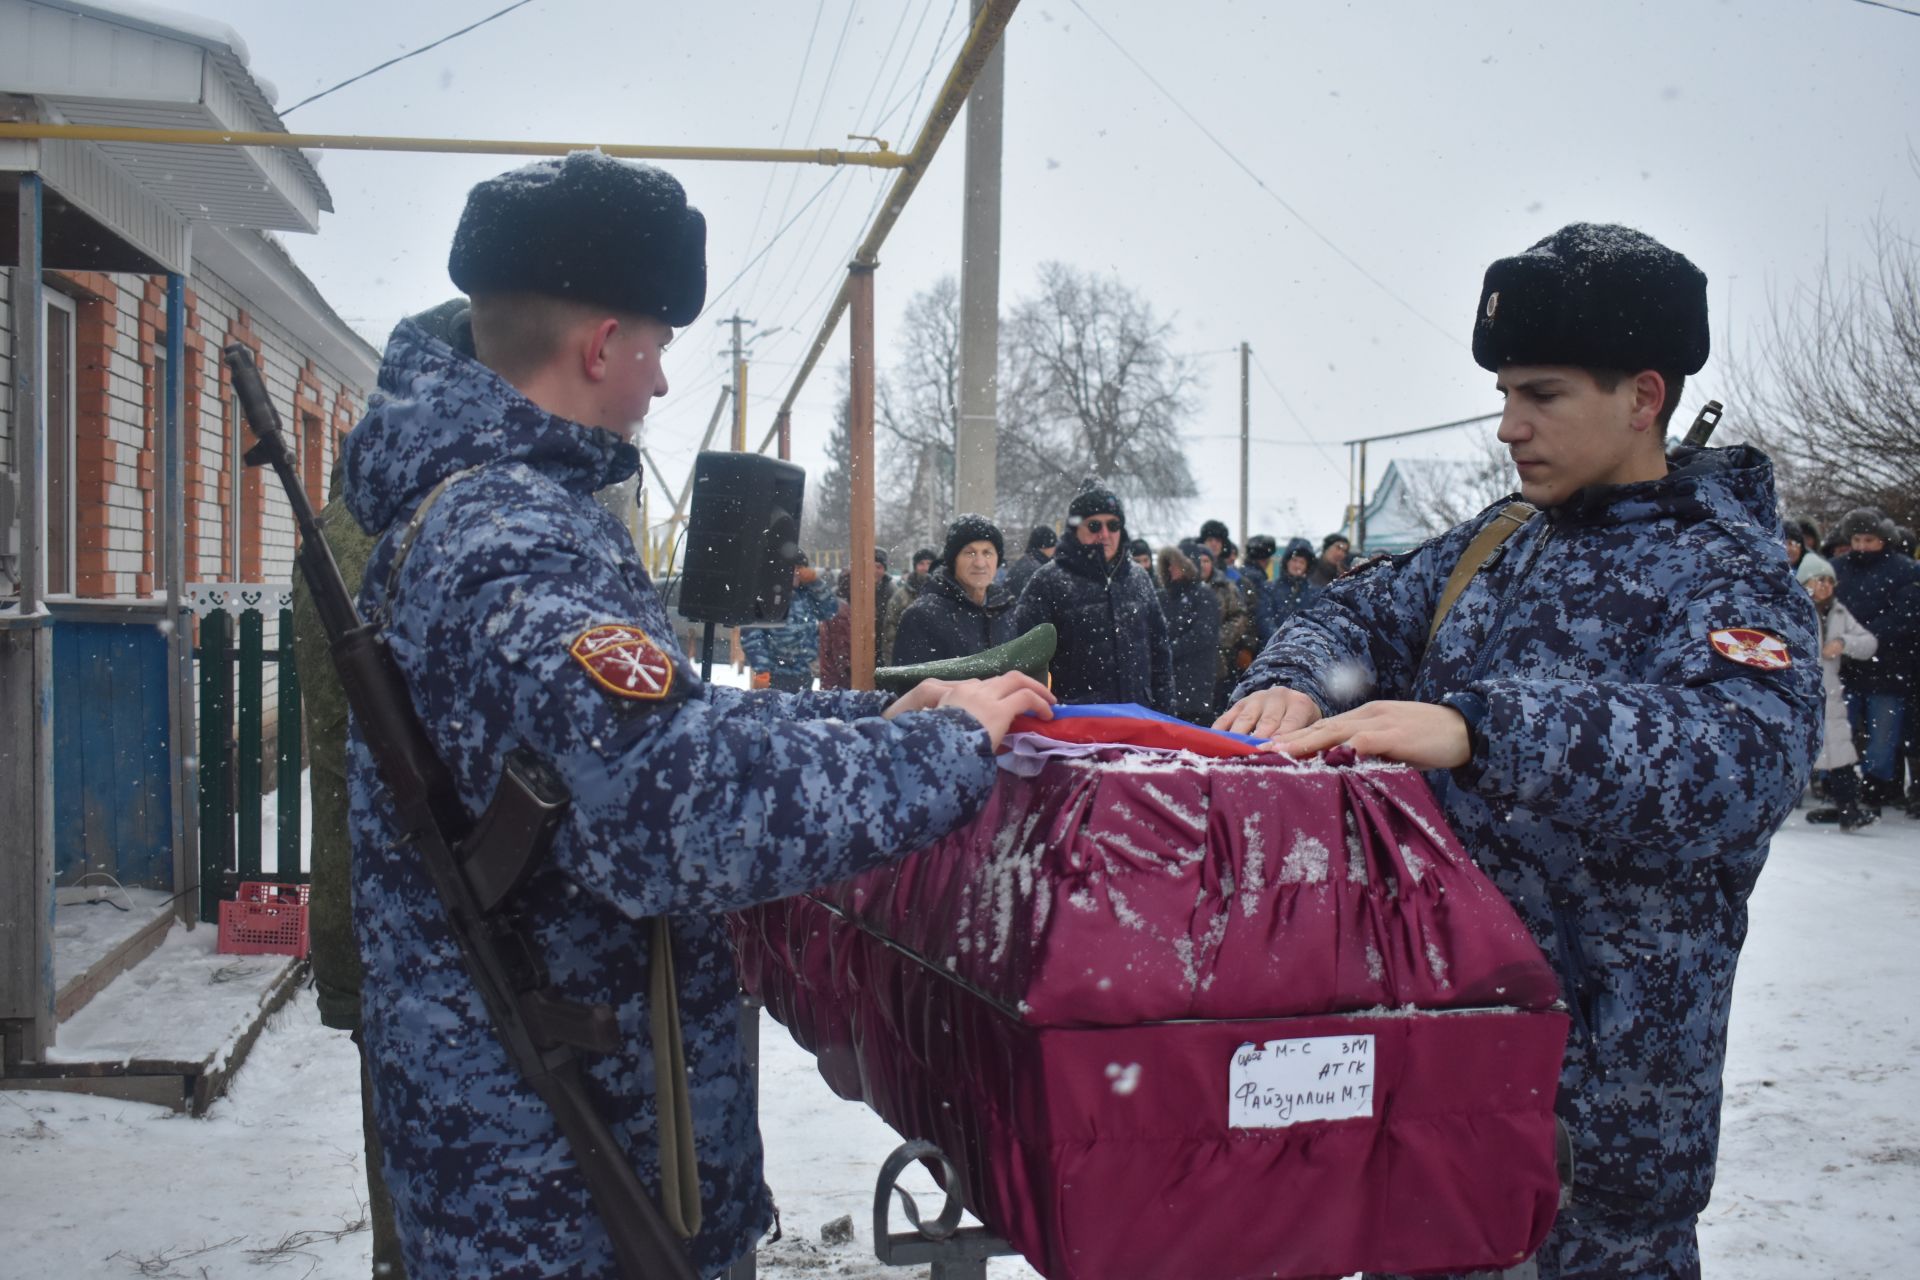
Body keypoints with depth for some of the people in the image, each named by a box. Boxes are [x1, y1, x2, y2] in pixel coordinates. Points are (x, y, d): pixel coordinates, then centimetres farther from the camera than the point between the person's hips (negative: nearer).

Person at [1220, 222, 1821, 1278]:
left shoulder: (1725, 572, -13)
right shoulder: (1503, 541, 11)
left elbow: (1752, 750, -32)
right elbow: (1365, 609, 14)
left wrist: (1476, 728, -44)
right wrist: (1295, 682, -11)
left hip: (1596, 1061, -7)